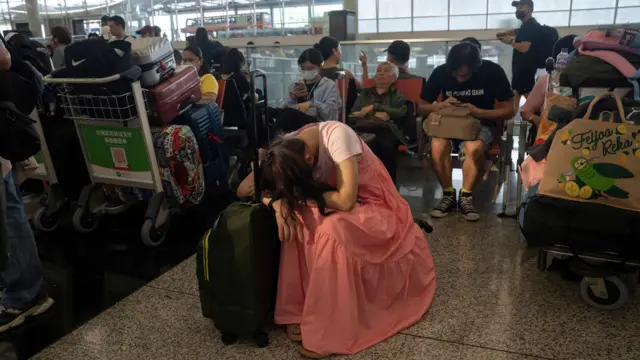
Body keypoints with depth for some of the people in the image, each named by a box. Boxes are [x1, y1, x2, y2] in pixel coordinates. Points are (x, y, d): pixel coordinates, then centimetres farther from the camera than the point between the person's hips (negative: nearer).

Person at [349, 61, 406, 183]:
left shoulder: (397, 95, 25)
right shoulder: (365, 93, 29)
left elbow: (400, 112, 2)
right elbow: (353, 116, 14)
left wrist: (373, 107, -3)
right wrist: (375, 115, -2)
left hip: (387, 129, -1)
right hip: (364, 128, 1)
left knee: (385, 145, -40)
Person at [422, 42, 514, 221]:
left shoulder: (493, 71, -14)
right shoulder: (441, 72, -9)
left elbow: (508, 110, -9)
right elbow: (422, 106, 1)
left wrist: (478, 112, -25)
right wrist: (441, 105, -21)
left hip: (481, 122, -1)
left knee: (473, 148, -37)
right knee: (437, 148, -33)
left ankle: (465, 197, -16)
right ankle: (448, 195, -13)